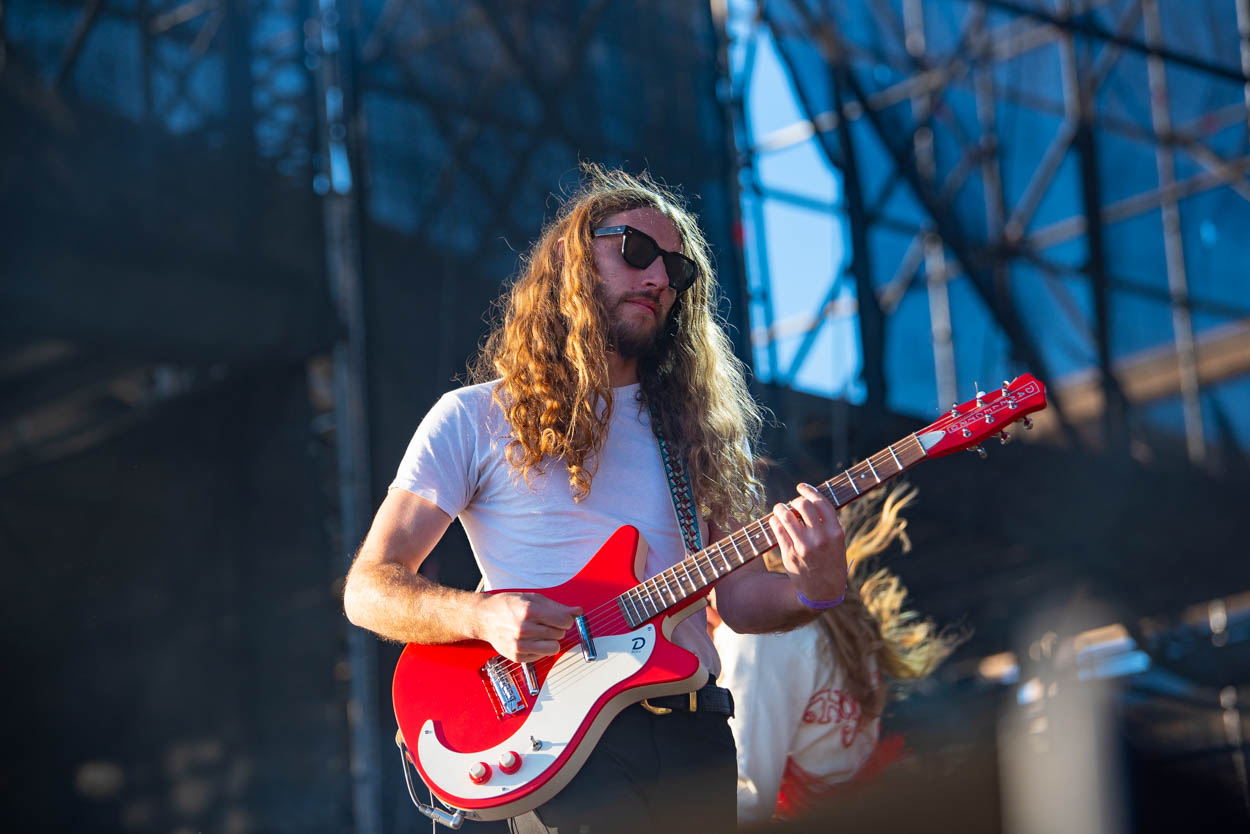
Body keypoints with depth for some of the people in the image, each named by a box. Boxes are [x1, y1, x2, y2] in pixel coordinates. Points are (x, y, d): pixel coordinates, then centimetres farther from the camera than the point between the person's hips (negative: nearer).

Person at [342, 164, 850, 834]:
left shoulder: (698, 430, 20)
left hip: (695, 735, 4)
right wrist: (483, 615, -16)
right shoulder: (475, 420, 7)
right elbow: (368, 589, 3)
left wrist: (813, 589, -8)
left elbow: (738, 597, 14)